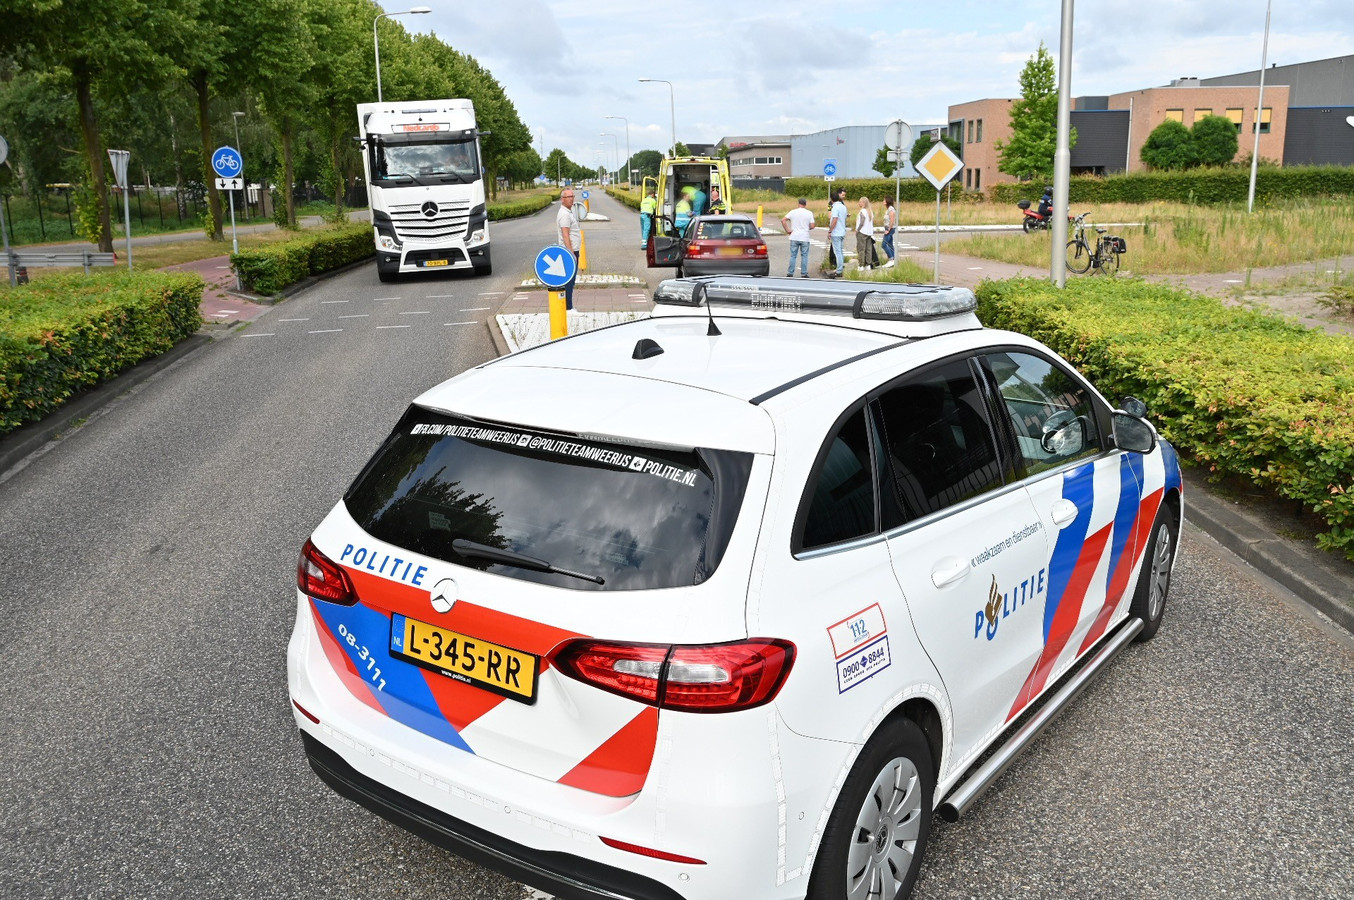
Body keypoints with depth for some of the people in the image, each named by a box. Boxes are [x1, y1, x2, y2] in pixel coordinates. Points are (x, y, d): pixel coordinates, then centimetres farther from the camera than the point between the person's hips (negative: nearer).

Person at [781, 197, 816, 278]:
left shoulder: (793, 212, 0)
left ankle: (790, 273, 6)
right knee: (804, 256, 6)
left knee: (793, 256, 6)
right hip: (804, 238, -1)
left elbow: (783, 220, -7)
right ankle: (804, 274, 7)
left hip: (794, 238, 1)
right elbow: (812, 226, -5)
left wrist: (787, 230, -1)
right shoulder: (809, 213, -2)